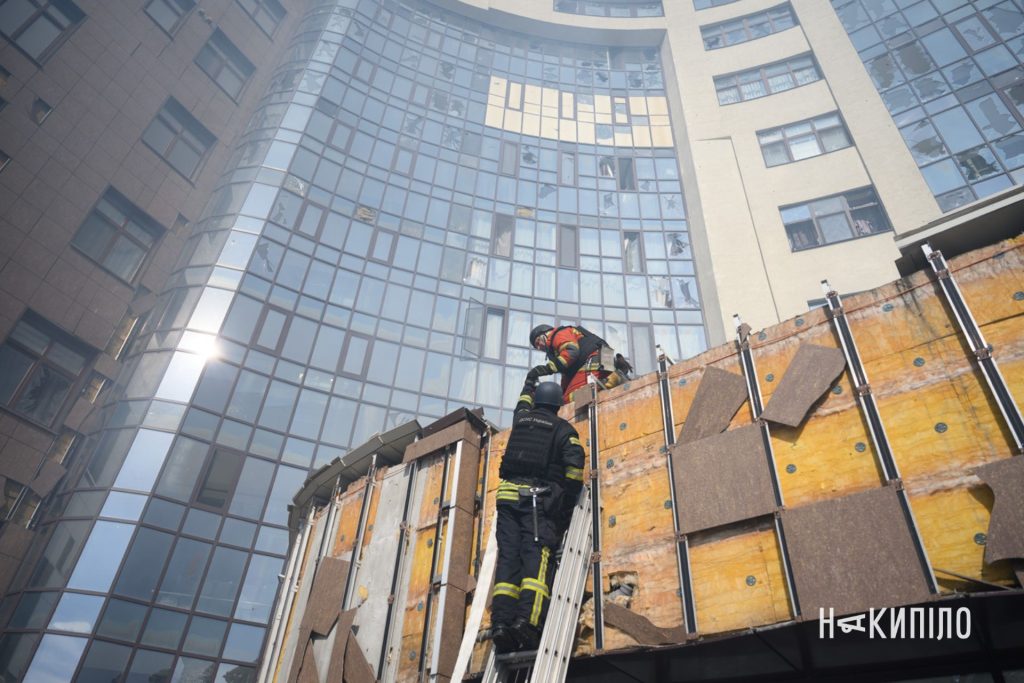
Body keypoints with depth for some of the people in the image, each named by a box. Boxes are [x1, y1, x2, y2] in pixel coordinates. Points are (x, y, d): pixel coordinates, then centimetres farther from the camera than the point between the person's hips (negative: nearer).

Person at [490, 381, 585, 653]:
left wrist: (531, 382, 66)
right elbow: (574, 467, -5)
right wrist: (567, 507, 2)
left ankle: (501, 623, -16)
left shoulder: (521, 419, 21)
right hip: (539, 501, -3)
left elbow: (524, 402, 47)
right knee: (538, 558, -13)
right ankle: (527, 621, -30)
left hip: (508, 496, 3)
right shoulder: (564, 429, 11)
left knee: (508, 558, -3)